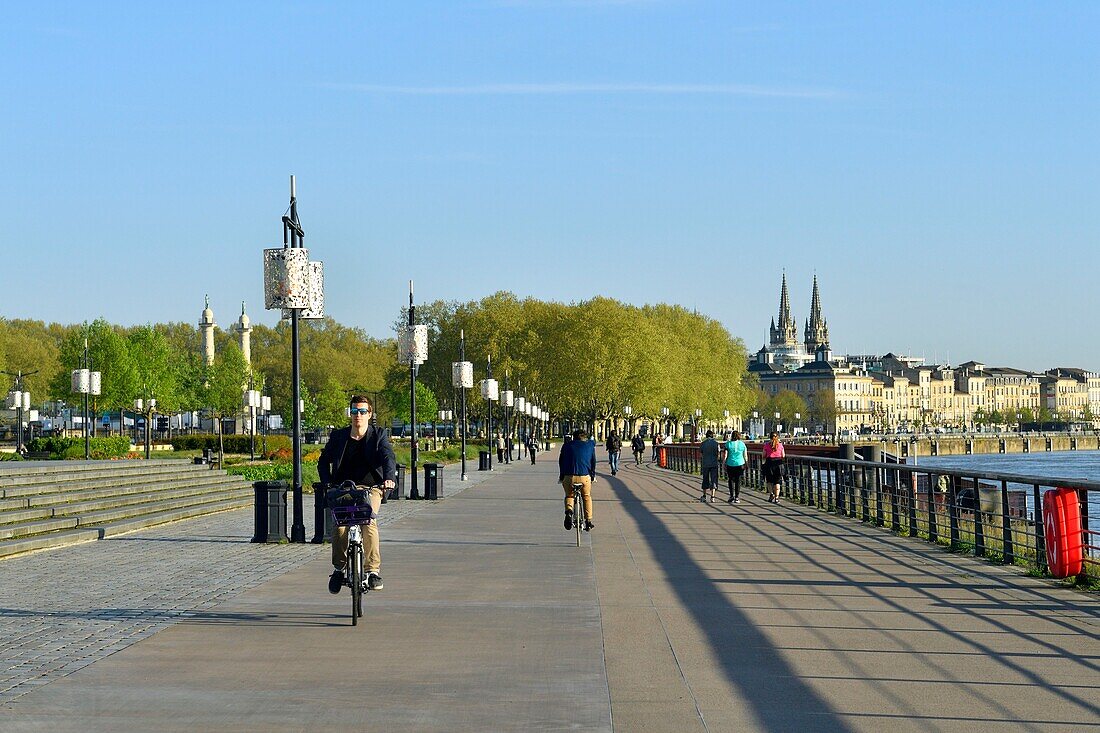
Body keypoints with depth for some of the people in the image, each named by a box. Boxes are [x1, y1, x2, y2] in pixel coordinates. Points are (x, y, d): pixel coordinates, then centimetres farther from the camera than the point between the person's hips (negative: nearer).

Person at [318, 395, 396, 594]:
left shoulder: (378, 436, 7)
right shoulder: (338, 436, 12)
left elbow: (388, 457, -8)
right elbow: (323, 461, 13)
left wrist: (389, 477, -28)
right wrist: (327, 483, -5)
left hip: (370, 488, -1)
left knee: (368, 522, -28)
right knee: (340, 524, -23)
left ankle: (373, 569, -23)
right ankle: (338, 568, -5)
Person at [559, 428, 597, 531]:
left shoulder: (567, 445, 15)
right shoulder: (590, 445, 14)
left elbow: (561, 461, 15)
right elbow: (593, 461, 17)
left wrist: (561, 476, 23)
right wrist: (593, 476, 25)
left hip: (568, 477, 0)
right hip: (584, 476, 0)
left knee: (569, 495, 23)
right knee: (587, 497, 22)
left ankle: (569, 510, -8)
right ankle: (588, 521, 19)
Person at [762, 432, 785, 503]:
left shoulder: (767, 445, -2)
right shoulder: (780, 445, 1)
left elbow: (764, 456, 2)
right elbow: (783, 455, 6)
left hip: (769, 462, -1)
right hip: (778, 463, 1)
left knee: (769, 480, 16)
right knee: (777, 481, 6)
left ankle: (771, 493, -2)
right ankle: (776, 497, 2)